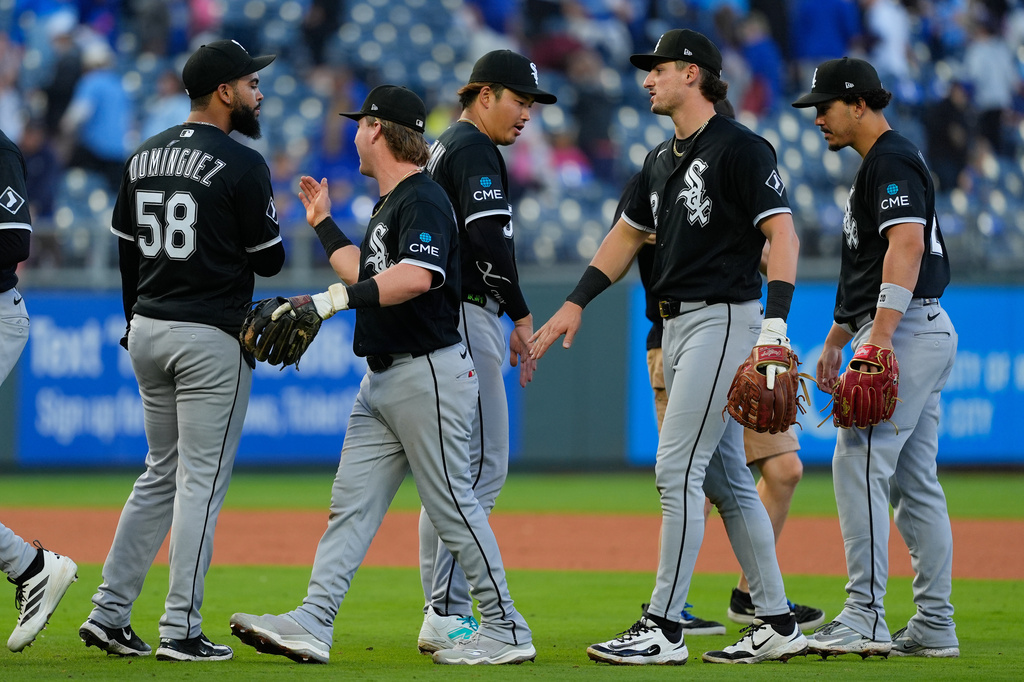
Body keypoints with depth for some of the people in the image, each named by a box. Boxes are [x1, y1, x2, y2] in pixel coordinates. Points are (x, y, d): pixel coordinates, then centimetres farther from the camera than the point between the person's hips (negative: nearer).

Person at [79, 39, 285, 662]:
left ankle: (109, 613, 12)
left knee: (161, 473, 17)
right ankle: (181, 631, -3)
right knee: (202, 481, -2)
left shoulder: (144, 159, 9)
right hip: (212, 339, -7)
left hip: (147, 332, 7)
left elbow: (126, 251, 13)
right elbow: (270, 260, -8)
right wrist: (267, 221, 13)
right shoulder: (242, 165, -12)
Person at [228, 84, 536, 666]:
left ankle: (507, 631, 3)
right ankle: (313, 624, -1)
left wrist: (331, 300, -35)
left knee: (454, 507, -5)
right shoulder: (390, 203, 18)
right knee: (351, 503, 3)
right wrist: (323, 223, 31)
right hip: (384, 377, 10)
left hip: (429, 373, -10)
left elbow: (416, 277, -31)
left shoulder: (424, 199, -15)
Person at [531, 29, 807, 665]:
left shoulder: (741, 148, -10)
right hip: (679, 326, 9)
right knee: (725, 479, 9)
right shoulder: (662, 160, 17)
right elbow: (628, 234, 26)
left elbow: (783, 232, -16)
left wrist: (774, 321, -25)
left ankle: (664, 629, -11)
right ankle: (777, 624, 12)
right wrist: (576, 303, 20)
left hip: (725, 320, -9)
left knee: (677, 468, -12)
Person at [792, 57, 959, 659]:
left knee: (860, 465, -15)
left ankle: (866, 618, -19)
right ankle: (935, 626, 9)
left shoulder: (892, 161, -11)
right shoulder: (880, 163, 22)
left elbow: (905, 246, -25)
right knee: (916, 481, 9)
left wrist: (880, 335, -32)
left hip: (905, 331, -11)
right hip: (924, 333, 11)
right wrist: (836, 339, 28)